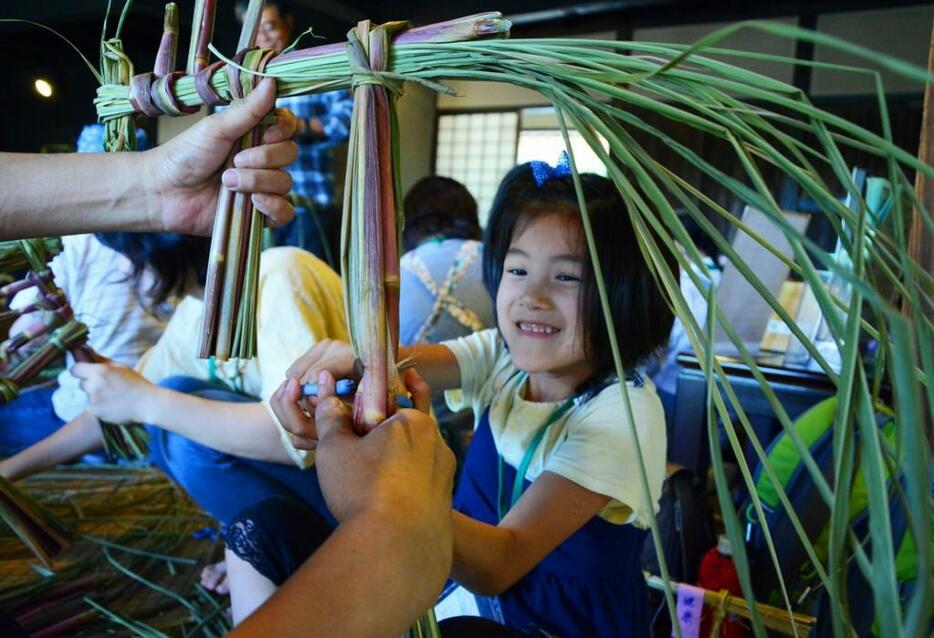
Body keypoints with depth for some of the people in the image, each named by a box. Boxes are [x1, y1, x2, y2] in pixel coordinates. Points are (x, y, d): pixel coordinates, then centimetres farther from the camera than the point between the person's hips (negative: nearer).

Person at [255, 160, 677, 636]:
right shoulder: (502, 356, -3)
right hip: (464, 584, 6)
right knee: (266, 523, -3)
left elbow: (500, 563, -33)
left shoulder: (623, 411, -23)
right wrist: (353, 359, -47)